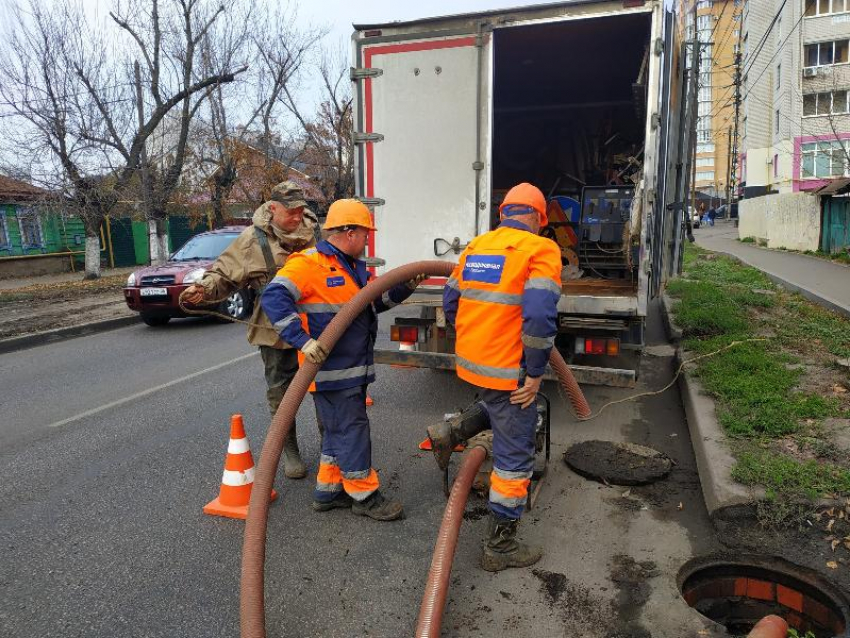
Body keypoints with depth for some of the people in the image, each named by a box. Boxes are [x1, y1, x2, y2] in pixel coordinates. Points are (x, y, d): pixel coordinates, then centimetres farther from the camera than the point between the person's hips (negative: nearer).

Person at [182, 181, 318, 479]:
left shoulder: (315, 232, 1)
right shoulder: (253, 239, -9)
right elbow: (224, 273, -5)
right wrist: (204, 288, -23)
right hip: (276, 331, -2)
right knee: (281, 393, 8)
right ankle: (289, 451, 26)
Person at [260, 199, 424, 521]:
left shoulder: (352, 267, 15)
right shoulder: (309, 264, -15)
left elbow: (374, 302, 24)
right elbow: (274, 297, -24)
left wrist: (405, 287, 10)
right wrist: (302, 340, -31)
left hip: (353, 368, 10)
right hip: (330, 370, -10)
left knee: (340, 429, 17)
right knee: (352, 430, -1)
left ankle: (328, 490, 31)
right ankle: (365, 495, 14)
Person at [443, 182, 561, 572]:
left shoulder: (476, 246, 8)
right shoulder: (541, 249, -11)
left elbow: (451, 302, 13)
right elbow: (539, 315, -23)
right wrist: (535, 372, -13)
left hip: (470, 361, 7)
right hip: (507, 372, -7)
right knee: (514, 455, 8)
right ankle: (500, 546, 19)